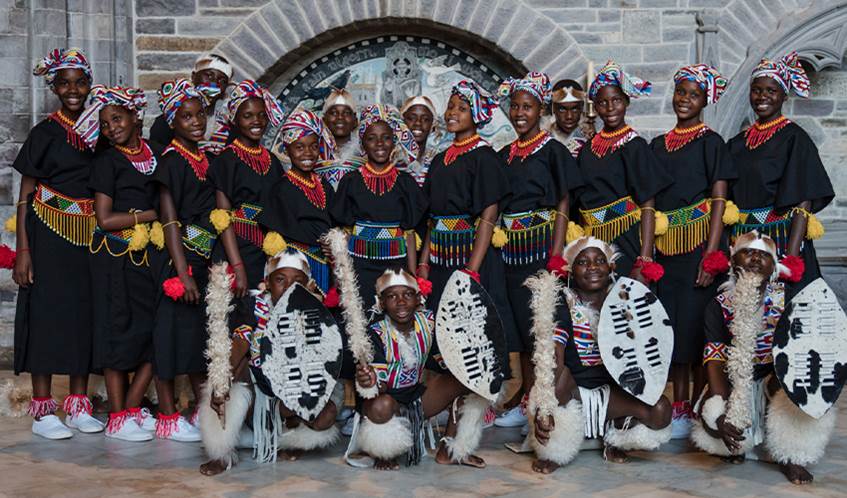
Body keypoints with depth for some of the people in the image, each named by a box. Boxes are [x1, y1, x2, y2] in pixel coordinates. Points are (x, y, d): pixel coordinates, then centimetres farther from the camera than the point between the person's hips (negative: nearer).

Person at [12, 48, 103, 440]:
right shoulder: (45, 133, -1)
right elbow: (25, 196, -3)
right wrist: (23, 250, -10)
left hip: (88, 236, 4)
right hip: (49, 234, -4)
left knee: (86, 312, 5)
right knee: (48, 311, -3)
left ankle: (78, 405, 15)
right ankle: (43, 410, 5)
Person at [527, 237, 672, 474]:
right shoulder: (563, 306, -8)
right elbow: (552, 360, -21)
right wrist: (542, 408, -34)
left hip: (611, 392, 3)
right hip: (569, 394, -3)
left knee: (661, 410, -23)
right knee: (559, 375, -36)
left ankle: (616, 441, 11)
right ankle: (554, 451, -11)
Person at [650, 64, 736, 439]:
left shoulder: (710, 142, -1)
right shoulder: (658, 145, 14)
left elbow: (719, 201, -7)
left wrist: (711, 256, -15)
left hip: (698, 244, -5)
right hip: (665, 248, 5)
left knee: (695, 323, -4)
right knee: (671, 323, 7)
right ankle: (678, 405, 16)